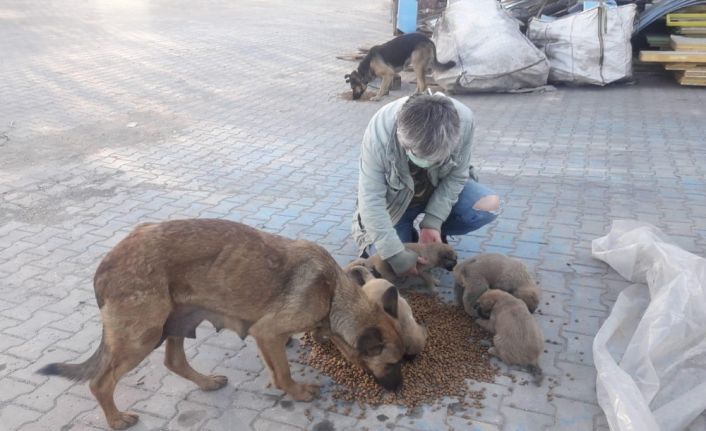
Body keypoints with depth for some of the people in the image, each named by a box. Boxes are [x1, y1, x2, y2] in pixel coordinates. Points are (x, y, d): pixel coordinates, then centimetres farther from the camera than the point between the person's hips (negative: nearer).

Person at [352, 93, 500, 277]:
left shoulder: (463, 120, -31)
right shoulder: (379, 134, -38)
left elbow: (456, 176, -17)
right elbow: (371, 201, -33)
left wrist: (432, 222, -25)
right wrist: (396, 255, -35)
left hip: (441, 189, 2)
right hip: (396, 199, -2)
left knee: (489, 205, -22)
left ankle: (435, 235, 5)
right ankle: (407, 233, 18)